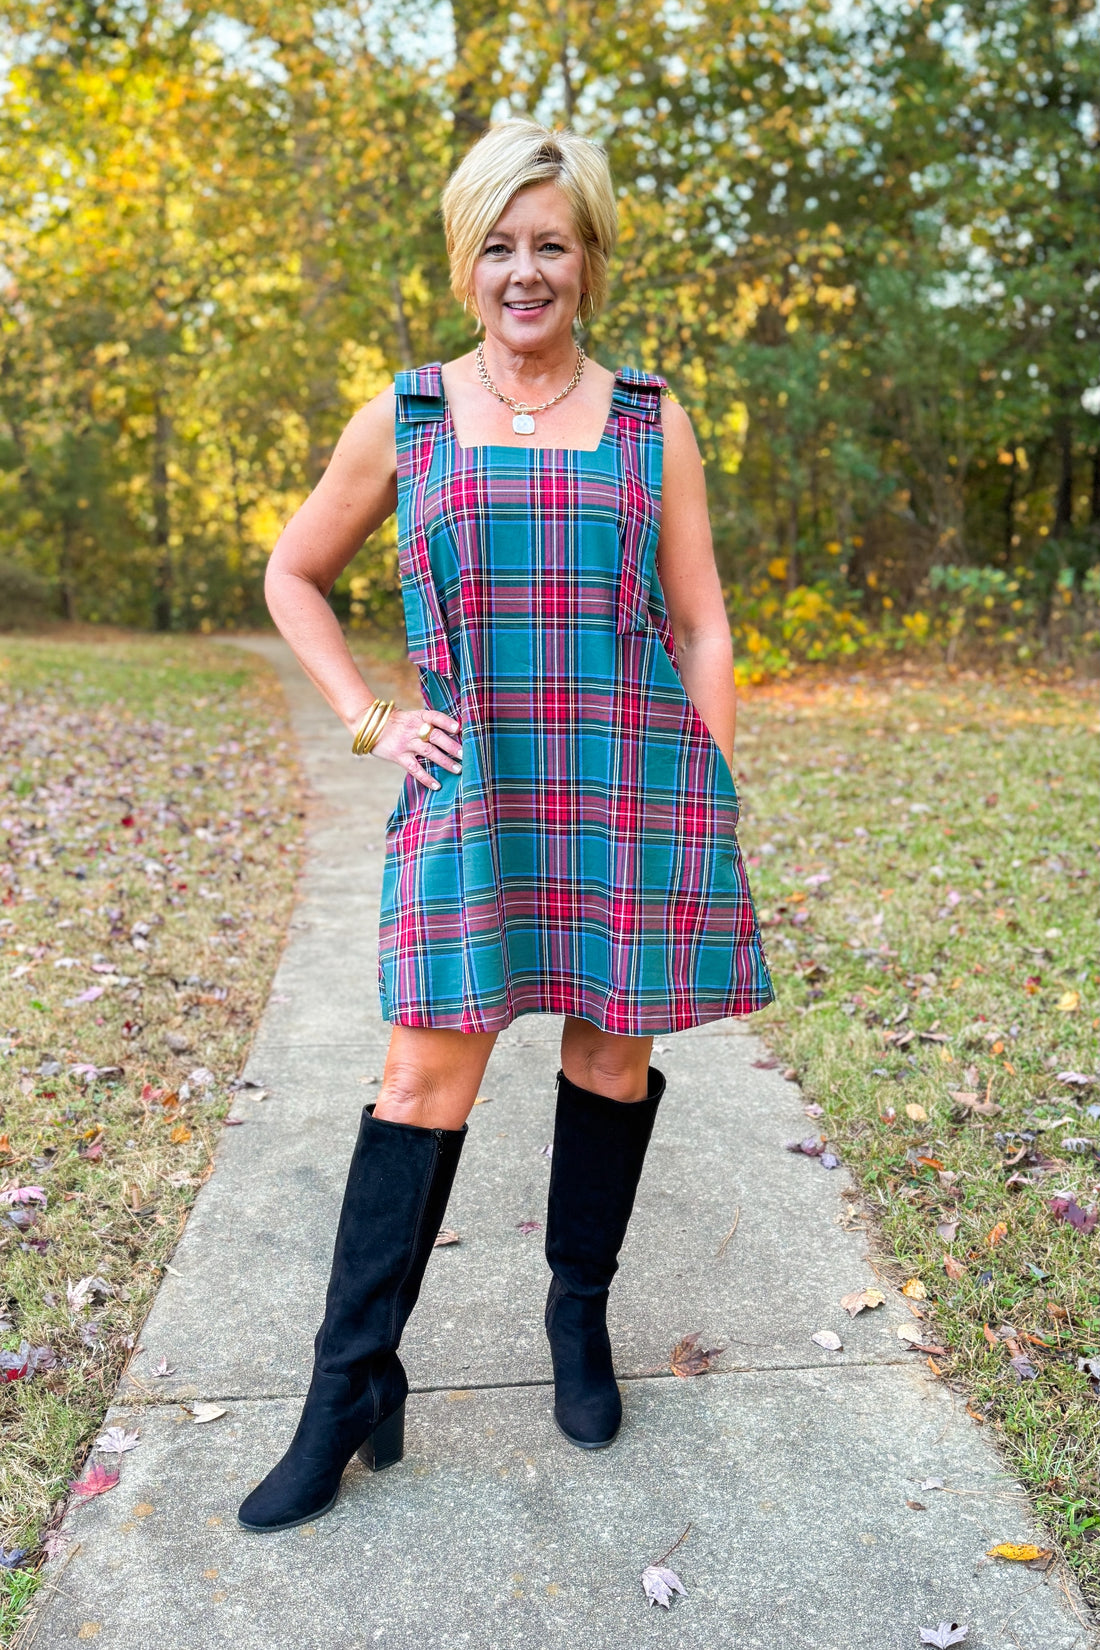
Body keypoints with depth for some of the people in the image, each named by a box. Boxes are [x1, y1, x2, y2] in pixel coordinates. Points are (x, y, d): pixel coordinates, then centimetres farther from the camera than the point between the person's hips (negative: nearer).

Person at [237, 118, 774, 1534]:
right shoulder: (404, 421, 8)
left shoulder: (652, 423, 8)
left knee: (611, 1051, 8)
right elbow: (293, 578, 18)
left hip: (632, 781, 1)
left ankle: (579, 1314, 31)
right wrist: (369, 722, 6)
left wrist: (714, 806, 2)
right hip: (471, 787, 0)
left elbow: (701, 630, 7)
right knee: (426, 1074, -3)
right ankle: (350, 1389, 11)